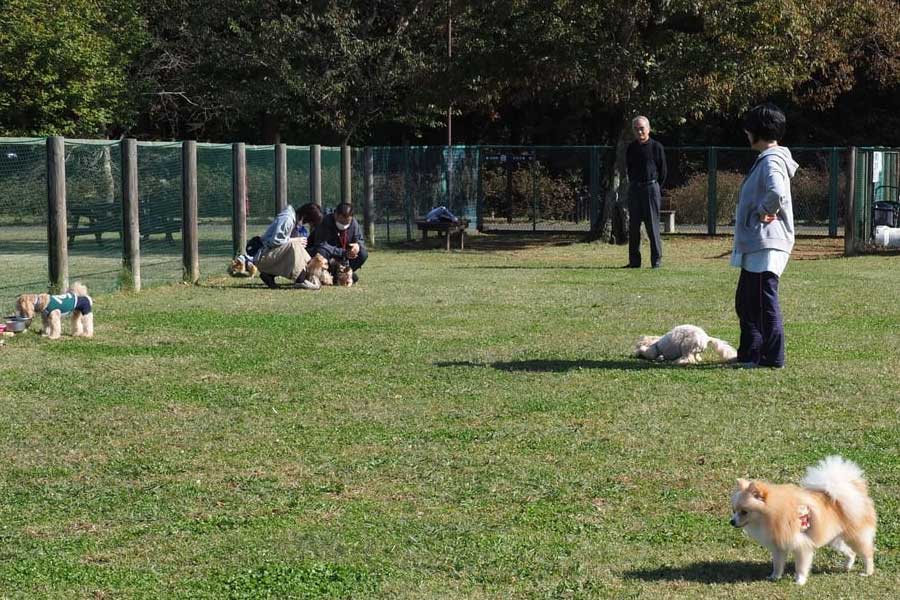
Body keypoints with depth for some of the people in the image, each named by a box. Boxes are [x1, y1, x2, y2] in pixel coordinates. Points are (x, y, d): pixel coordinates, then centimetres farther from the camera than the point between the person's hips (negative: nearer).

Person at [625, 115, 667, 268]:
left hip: (651, 188, -4)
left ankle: (657, 260, -1)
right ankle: (634, 261, 10)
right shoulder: (631, 148, 9)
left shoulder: (657, 147, -2)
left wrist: (655, 187, 4)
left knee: (652, 226, -5)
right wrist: (634, 184, 12)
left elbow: (663, 171, 3)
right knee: (633, 226, 5)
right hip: (634, 189, 4)